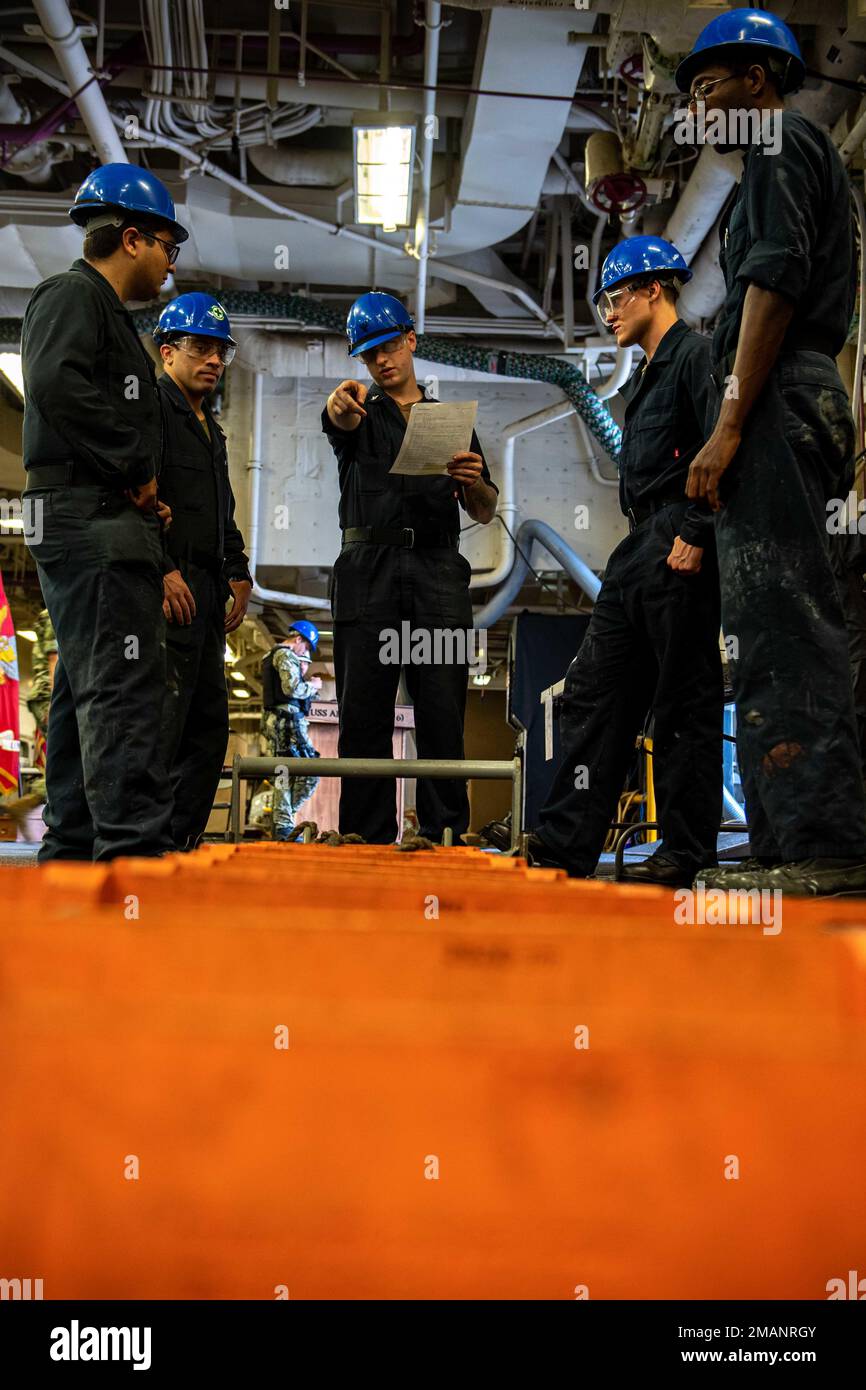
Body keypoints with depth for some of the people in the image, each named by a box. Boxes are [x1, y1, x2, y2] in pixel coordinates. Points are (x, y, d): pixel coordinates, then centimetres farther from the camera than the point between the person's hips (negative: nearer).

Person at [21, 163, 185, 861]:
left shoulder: (103, 308, 27)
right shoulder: (72, 294, -4)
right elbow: (58, 383, -24)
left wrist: (141, 496, 11)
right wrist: (136, 471, -16)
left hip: (104, 522, 11)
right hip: (92, 519, -11)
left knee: (87, 687, 11)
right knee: (123, 684, -16)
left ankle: (74, 848, 18)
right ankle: (134, 849, -18)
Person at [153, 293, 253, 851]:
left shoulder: (210, 425, 27)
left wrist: (238, 572, 16)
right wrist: (162, 570, -21)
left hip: (206, 590, 10)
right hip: (168, 588, -10)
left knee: (209, 726, 8)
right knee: (161, 719, -14)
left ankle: (183, 843, 14)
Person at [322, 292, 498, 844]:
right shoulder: (360, 415, 17)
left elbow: (485, 513, 17)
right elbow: (338, 418, -11)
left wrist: (473, 482, -7)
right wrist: (342, 399, -36)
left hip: (438, 572, 1)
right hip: (368, 570, -1)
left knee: (443, 713, -6)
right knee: (364, 715, -4)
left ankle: (446, 835, -4)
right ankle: (366, 841, -1)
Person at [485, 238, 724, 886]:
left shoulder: (696, 354, -5)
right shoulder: (646, 373, 24)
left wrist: (695, 535, -19)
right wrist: (646, 541, 20)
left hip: (680, 546, -10)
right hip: (640, 544, 10)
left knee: (685, 700, -4)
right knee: (594, 690, 5)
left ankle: (687, 851, 4)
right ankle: (567, 840, 7)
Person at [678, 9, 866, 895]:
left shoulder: (781, 144, 2)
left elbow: (776, 280, -13)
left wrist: (728, 426, -19)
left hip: (773, 405, -10)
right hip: (794, 411, 10)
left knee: (781, 630, -16)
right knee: (770, 630, 7)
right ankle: (788, 845, 9)